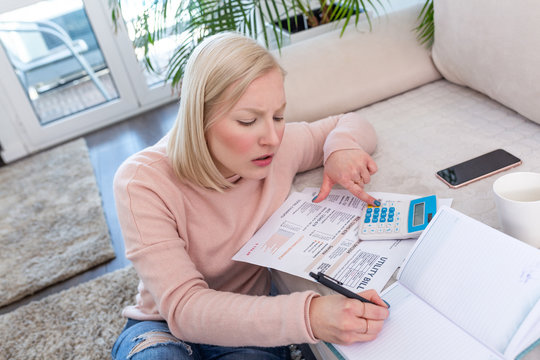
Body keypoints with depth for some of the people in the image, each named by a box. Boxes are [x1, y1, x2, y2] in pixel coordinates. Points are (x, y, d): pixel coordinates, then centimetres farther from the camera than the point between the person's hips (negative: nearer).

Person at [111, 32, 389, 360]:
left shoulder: (279, 145, -13)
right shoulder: (142, 182, -23)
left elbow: (350, 124, 7)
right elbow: (184, 308, -31)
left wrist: (340, 148, -19)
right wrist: (308, 315, -46)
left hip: (250, 333, 3)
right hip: (163, 330, -3)